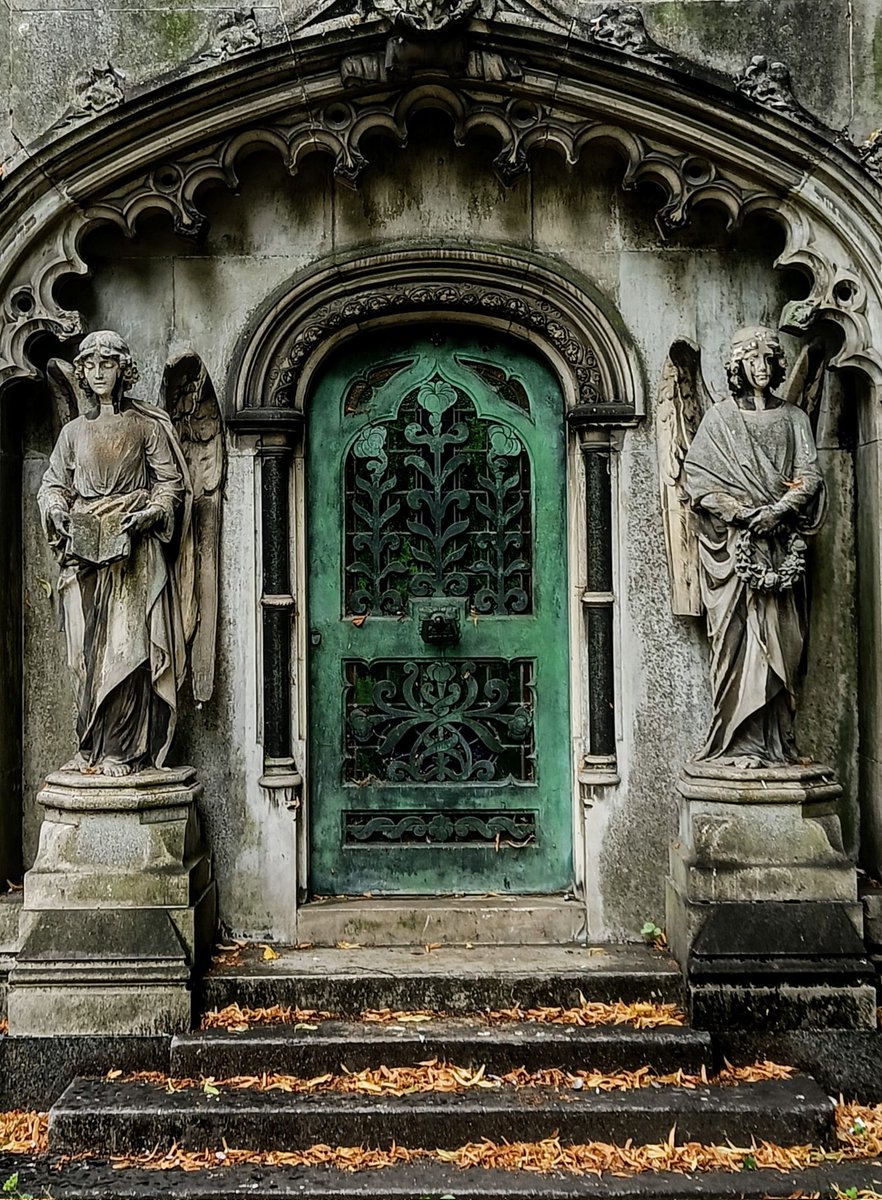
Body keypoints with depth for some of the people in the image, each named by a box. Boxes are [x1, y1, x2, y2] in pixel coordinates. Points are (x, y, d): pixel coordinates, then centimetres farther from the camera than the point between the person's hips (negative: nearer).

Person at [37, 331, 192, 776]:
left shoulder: (147, 425, 6)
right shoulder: (74, 431, 17)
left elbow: (172, 484, 3)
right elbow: (52, 485, 18)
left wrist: (148, 514, -14)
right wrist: (57, 511, -3)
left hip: (134, 552, -4)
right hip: (84, 549, 4)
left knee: (126, 646, -10)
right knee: (86, 651, 1)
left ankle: (122, 751, -8)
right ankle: (91, 748, 6)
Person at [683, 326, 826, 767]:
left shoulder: (793, 418, 15)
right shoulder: (718, 419, 7)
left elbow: (810, 476, 6)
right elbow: (696, 478, -1)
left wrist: (780, 510, -12)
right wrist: (744, 512, -12)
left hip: (782, 545, 3)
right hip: (734, 544, -2)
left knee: (779, 643, -1)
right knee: (739, 640, -8)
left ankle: (775, 742, 2)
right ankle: (739, 743, -8)